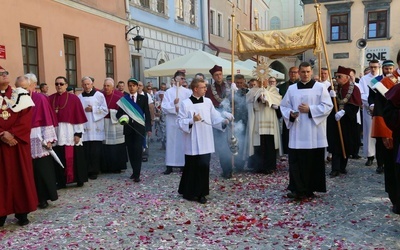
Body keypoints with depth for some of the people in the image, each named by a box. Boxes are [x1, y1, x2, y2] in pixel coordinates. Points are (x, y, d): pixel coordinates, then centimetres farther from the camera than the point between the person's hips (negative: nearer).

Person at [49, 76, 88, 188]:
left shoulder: (74, 98, 0)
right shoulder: (50, 99, 8)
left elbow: (79, 117, -4)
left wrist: (78, 133, -8)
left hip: (70, 133, -2)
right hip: (56, 133, 3)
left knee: (73, 158, 3)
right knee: (59, 158, 6)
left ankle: (79, 179, 17)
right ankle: (61, 181, 17)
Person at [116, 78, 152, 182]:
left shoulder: (143, 98, 2)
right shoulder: (124, 99, 6)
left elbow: (147, 113, 1)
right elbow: (119, 113, 5)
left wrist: (148, 128, -5)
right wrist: (122, 117, -18)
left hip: (139, 127, -2)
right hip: (128, 127, 3)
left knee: (138, 150, -10)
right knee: (131, 150, 6)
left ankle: (137, 174, -8)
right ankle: (135, 171, 20)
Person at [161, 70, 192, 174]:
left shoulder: (187, 92, 4)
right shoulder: (168, 92, 4)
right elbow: (164, 106, -2)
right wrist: (173, 104, -16)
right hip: (171, 120, 0)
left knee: (183, 141, 2)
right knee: (171, 141, 1)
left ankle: (183, 164, 10)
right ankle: (169, 166, 5)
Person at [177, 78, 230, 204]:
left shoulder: (208, 102, 6)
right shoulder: (185, 103, -6)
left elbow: (214, 118, 6)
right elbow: (180, 121, -7)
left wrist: (223, 121, -12)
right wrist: (192, 120, -22)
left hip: (205, 141, 4)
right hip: (192, 142, -4)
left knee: (204, 166, 1)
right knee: (191, 167, 4)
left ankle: (201, 193, 14)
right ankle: (189, 192, 19)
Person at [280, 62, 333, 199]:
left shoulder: (320, 87, 3)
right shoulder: (291, 89, 10)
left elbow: (328, 106, -4)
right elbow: (283, 106, 11)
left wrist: (310, 109, -14)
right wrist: (290, 113, -10)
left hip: (314, 133, -1)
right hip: (297, 133, 2)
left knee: (314, 162, 4)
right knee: (296, 161, -3)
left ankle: (310, 189, 16)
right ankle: (297, 189, 2)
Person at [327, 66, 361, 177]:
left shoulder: (354, 89, -2)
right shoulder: (332, 87, 4)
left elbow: (355, 105, -10)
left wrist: (343, 111, -22)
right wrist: (331, 97, -21)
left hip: (347, 121, -1)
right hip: (334, 120, 1)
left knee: (346, 144, 8)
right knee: (335, 144, -3)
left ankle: (343, 167, 21)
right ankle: (335, 169, -3)